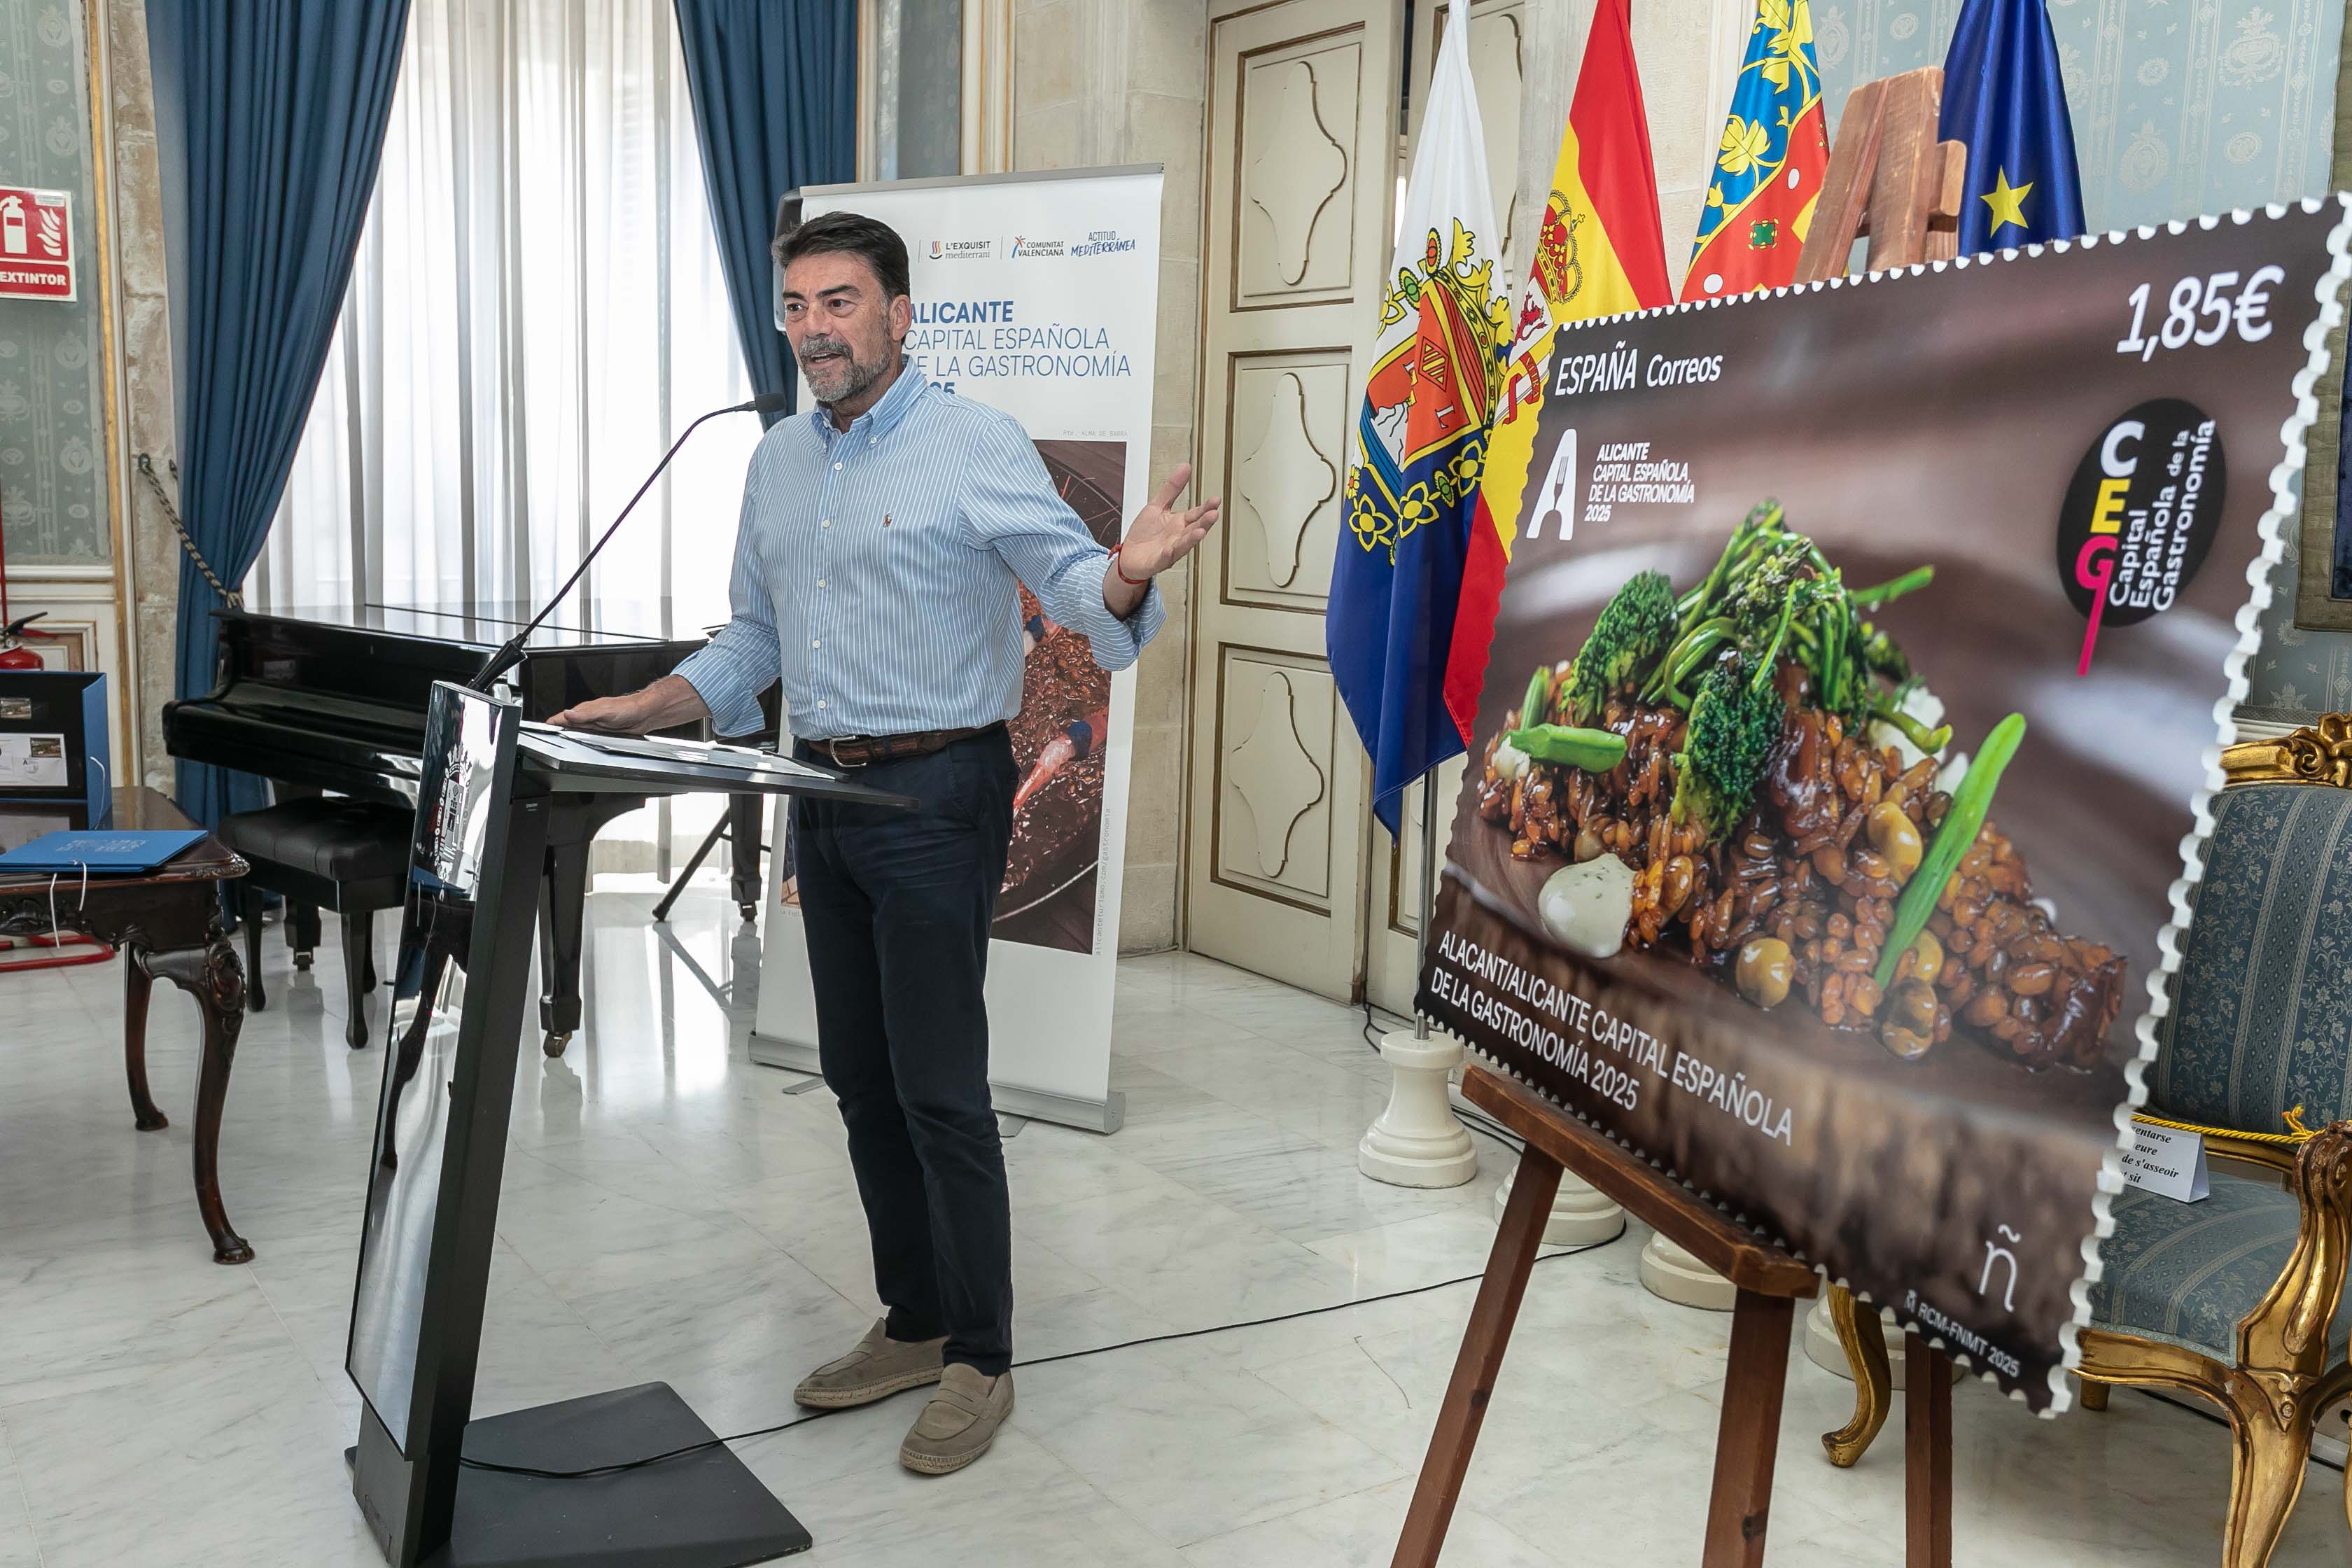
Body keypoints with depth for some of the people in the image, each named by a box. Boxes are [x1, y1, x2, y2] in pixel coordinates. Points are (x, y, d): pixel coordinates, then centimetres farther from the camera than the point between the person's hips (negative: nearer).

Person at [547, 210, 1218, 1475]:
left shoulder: (976, 446, -8)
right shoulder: (778, 463, 14)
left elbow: (1071, 584, -17)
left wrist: (1130, 574, -39)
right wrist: (647, 708, 7)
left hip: (936, 793, -7)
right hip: (824, 793, 8)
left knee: (939, 1086, -5)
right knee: (859, 1080, 13)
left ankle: (981, 1360, 9)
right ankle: (914, 1322, 27)